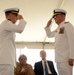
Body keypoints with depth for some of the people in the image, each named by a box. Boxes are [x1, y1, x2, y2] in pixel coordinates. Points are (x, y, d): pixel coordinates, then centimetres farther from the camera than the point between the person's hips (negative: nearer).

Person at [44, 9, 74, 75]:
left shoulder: (67, 25, -7)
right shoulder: (58, 28, 18)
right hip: (59, 59, 8)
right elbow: (49, 35, 34)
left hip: (65, 58, -8)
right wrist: (48, 26, 16)